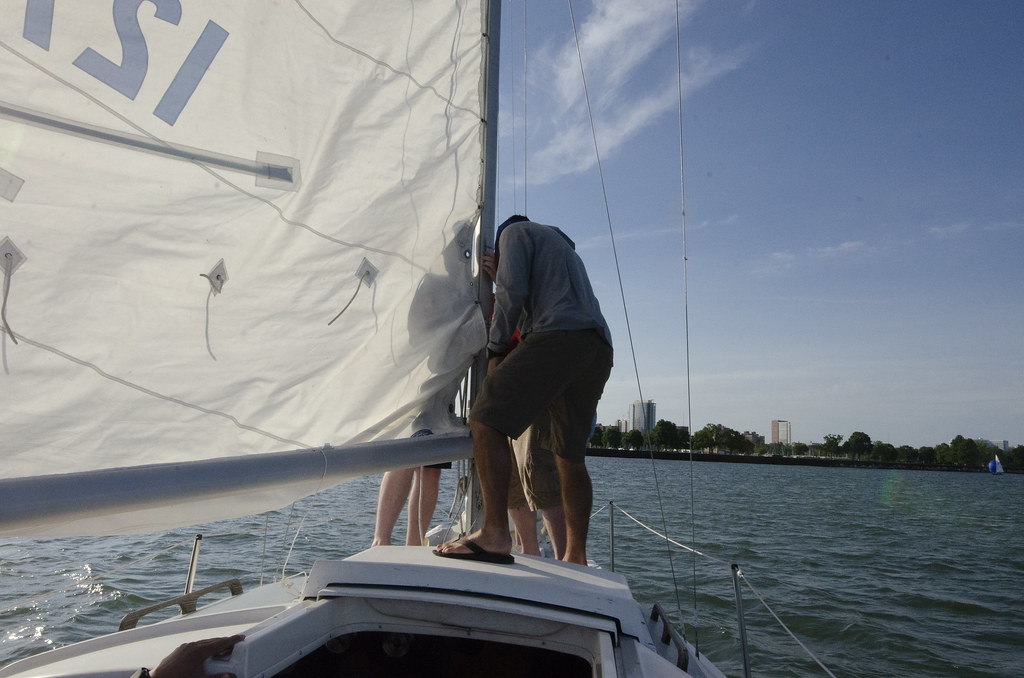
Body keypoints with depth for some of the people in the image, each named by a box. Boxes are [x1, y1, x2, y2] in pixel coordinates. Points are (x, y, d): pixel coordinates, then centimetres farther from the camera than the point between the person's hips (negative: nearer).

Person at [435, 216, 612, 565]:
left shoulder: (515, 231, 16)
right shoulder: (564, 247, 40)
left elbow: (512, 288, -2)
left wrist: (495, 348, 3)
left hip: (558, 338, -8)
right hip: (598, 350, 9)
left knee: (486, 420, -11)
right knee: (570, 455, 9)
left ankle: (495, 534, -21)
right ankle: (576, 557, 9)